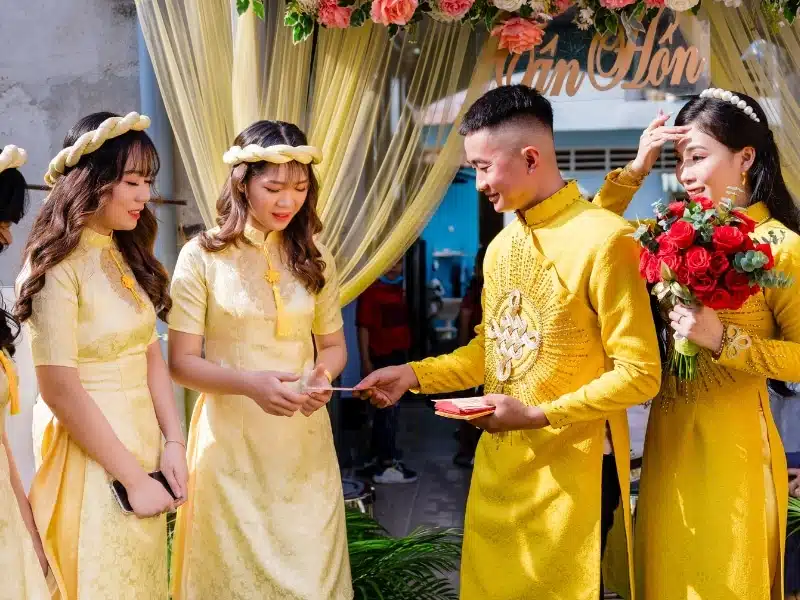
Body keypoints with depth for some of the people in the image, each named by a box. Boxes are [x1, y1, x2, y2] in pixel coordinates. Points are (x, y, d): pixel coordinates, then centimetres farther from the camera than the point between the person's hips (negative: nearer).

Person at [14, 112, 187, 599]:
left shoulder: (128, 255, 10)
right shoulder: (57, 265, -15)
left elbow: (152, 356, 5)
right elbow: (60, 390, -18)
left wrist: (173, 443, -6)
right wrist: (133, 477, -15)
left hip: (141, 439, 7)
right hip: (89, 451, -7)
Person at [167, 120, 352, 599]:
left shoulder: (314, 258, 5)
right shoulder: (202, 256, -8)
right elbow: (182, 362, -8)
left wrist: (322, 377, -11)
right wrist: (250, 383, -23)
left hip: (304, 440, 3)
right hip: (232, 439, -3)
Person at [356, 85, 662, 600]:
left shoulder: (603, 239, -17)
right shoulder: (501, 246, 8)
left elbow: (640, 374, -16)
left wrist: (536, 416, -19)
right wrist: (414, 375, 4)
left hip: (569, 474, -7)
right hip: (497, 465, 7)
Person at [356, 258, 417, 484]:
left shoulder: (399, 289, 15)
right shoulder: (370, 290, -11)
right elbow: (363, 327, -14)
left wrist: (405, 353, 17)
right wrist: (366, 361, -19)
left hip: (398, 355, 8)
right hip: (380, 357, -8)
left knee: (385, 409, 13)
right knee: (389, 409, -7)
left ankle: (378, 459, 21)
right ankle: (387, 465, -2)